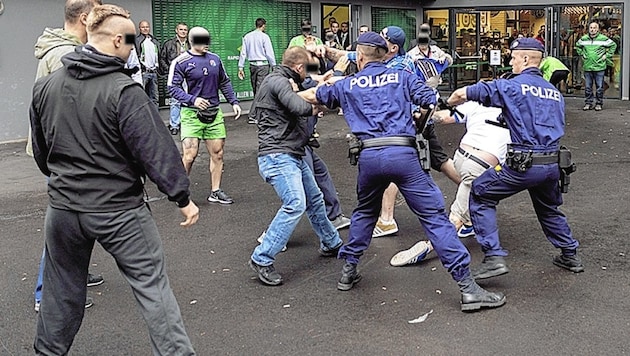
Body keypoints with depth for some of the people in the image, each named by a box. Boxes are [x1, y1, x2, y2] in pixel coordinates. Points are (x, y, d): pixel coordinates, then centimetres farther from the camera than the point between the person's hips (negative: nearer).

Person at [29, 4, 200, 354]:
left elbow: (40, 151, 14)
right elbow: (156, 149, -16)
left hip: (63, 208, 6)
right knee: (152, 285, 4)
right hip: (118, 211, -5)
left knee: (62, 289, 21)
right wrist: (183, 197, -8)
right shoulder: (124, 91, -17)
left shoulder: (45, 86, 2)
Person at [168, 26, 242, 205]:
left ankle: (215, 192, 19)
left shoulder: (215, 59, 10)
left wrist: (234, 102, 9)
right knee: (190, 154, -10)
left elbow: (224, 83, 19)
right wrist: (192, 100, -21)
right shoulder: (181, 62, -7)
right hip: (191, 114, -5)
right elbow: (173, 87, -9)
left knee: (217, 153, 7)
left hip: (214, 113, 5)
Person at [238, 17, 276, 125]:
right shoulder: (264, 36, -8)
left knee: (256, 91, 14)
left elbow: (243, 53, 8)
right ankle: (252, 116, -11)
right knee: (260, 91, -6)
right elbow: (269, 53, -7)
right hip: (263, 65, -6)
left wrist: (241, 67, 11)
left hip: (252, 65, 6)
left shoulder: (247, 37, 7)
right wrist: (274, 66, 2)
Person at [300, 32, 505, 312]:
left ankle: (348, 271, 33)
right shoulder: (401, 77, 16)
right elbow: (432, 102, 4)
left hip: (369, 156, 2)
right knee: (434, 217, -2)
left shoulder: (347, 85, 19)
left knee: (365, 211, 28)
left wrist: (322, 86, 57)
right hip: (403, 154, -2)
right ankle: (467, 287, -6)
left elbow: (310, 96, 35)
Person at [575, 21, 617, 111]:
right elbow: (577, 46, 24)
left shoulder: (603, 39, -4)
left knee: (599, 87, 1)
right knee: (588, 88, 6)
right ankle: (588, 103, 14)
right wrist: (582, 55, 14)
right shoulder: (583, 39, 5)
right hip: (587, 67, 3)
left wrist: (607, 56, 2)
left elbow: (613, 45, 7)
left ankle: (599, 104, 10)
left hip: (599, 67, -3)